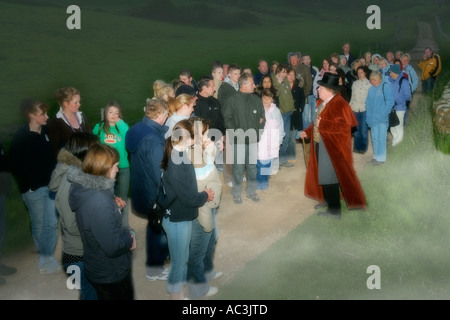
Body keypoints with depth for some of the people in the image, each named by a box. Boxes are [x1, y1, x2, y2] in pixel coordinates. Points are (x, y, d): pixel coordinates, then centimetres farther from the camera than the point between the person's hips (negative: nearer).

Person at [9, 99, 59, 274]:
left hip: (51, 185, 4)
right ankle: (45, 255, 26)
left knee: (52, 223, 4)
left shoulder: (47, 131, 1)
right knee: (38, 224, 9)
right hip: (34, 189, -4)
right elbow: (16, 165, -10)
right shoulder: (21, 137, -12)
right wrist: (27, 185, -11)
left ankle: (45, 259, 18)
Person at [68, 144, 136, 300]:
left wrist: (127, 233, -3)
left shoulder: (87, 188, -2)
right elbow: (112, 247, -31)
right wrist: (130, 239, -13)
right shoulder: (99, 202, -33)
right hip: (112, 276, -9)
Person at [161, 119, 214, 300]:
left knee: (183, 260, 22)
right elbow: (189, 199, -25)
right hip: (177, 221, -9)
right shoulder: (178, 165, -28)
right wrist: (206, 195, -7)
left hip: (182, 218, 9)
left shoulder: (179, 158, 2)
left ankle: (179, 294, 38)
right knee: (178, 263, 7)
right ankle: (176, 294, 23)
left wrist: (202, 194, -5)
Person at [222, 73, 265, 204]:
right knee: (238, 168, 1)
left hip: (253, 139, 5)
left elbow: (262, 115, 21)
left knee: (252, 166, 12)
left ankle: (251, 191, 26)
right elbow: (226, 118, -7)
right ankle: (236, 193, 15)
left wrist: (260, 127, 10)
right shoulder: (232, 100, -7)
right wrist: (235, 132, -12)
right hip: (238, 140, -4)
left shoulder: (256, 99, 9)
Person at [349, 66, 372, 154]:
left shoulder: (369, 84, 1)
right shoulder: (355, 83, 12)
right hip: (355, 109, 3)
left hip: (364, 109, -3)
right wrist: (350, 106, 10)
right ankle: (357, 147, 15)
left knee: (364, 129, -2)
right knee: (357, 129, 6)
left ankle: (363, 148, 9)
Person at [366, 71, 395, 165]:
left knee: (381, 138, -4)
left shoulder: (386, 86, -7)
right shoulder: (371, 88, 12)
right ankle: (376, 156, 22)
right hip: (373, 118, 6)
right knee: (374, 138, 12)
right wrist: (368, 115, 6)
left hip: (382, 119, -6)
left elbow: (390, 102, -11)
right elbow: (368, 102, 17)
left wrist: (383, 114, -16)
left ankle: (381, 158, 3)